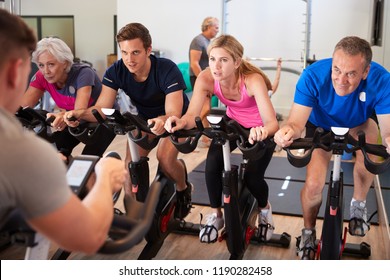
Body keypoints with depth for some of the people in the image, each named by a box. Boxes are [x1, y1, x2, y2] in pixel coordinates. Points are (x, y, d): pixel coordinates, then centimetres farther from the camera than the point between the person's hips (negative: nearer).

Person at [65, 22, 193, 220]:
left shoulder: (167, 70, -34)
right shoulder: (116, 72, -22)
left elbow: (173, 112, -43)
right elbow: (102, 108, -29)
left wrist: (163, 121, -68)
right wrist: (80, 114, -52)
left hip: (175, 119, -3)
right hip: (145, 118, 4)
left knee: (166, 158, -26)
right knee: (132, 162, -17)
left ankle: (183, 190, 6)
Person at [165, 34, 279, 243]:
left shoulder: (252, 80, -36)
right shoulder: (206, 79, -26)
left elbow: (272, 122, -44)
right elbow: (192, 115, -35)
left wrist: (263, 131, -67)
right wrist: (180, 122, -58)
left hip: (260, 128, -3)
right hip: (233, 122, 3)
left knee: (252, 176, -16)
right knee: (212, 163, -21)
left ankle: (264, 209, 22)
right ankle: (215, 215, 4)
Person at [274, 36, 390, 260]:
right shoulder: (314, 75, -37)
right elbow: (297, 121, -40)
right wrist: (288, 131, -64)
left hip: (359, 123, 1)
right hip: (321, 125, -1)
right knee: (314, 184, -15)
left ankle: (359, 204, 4)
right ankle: (308, 232, 17)